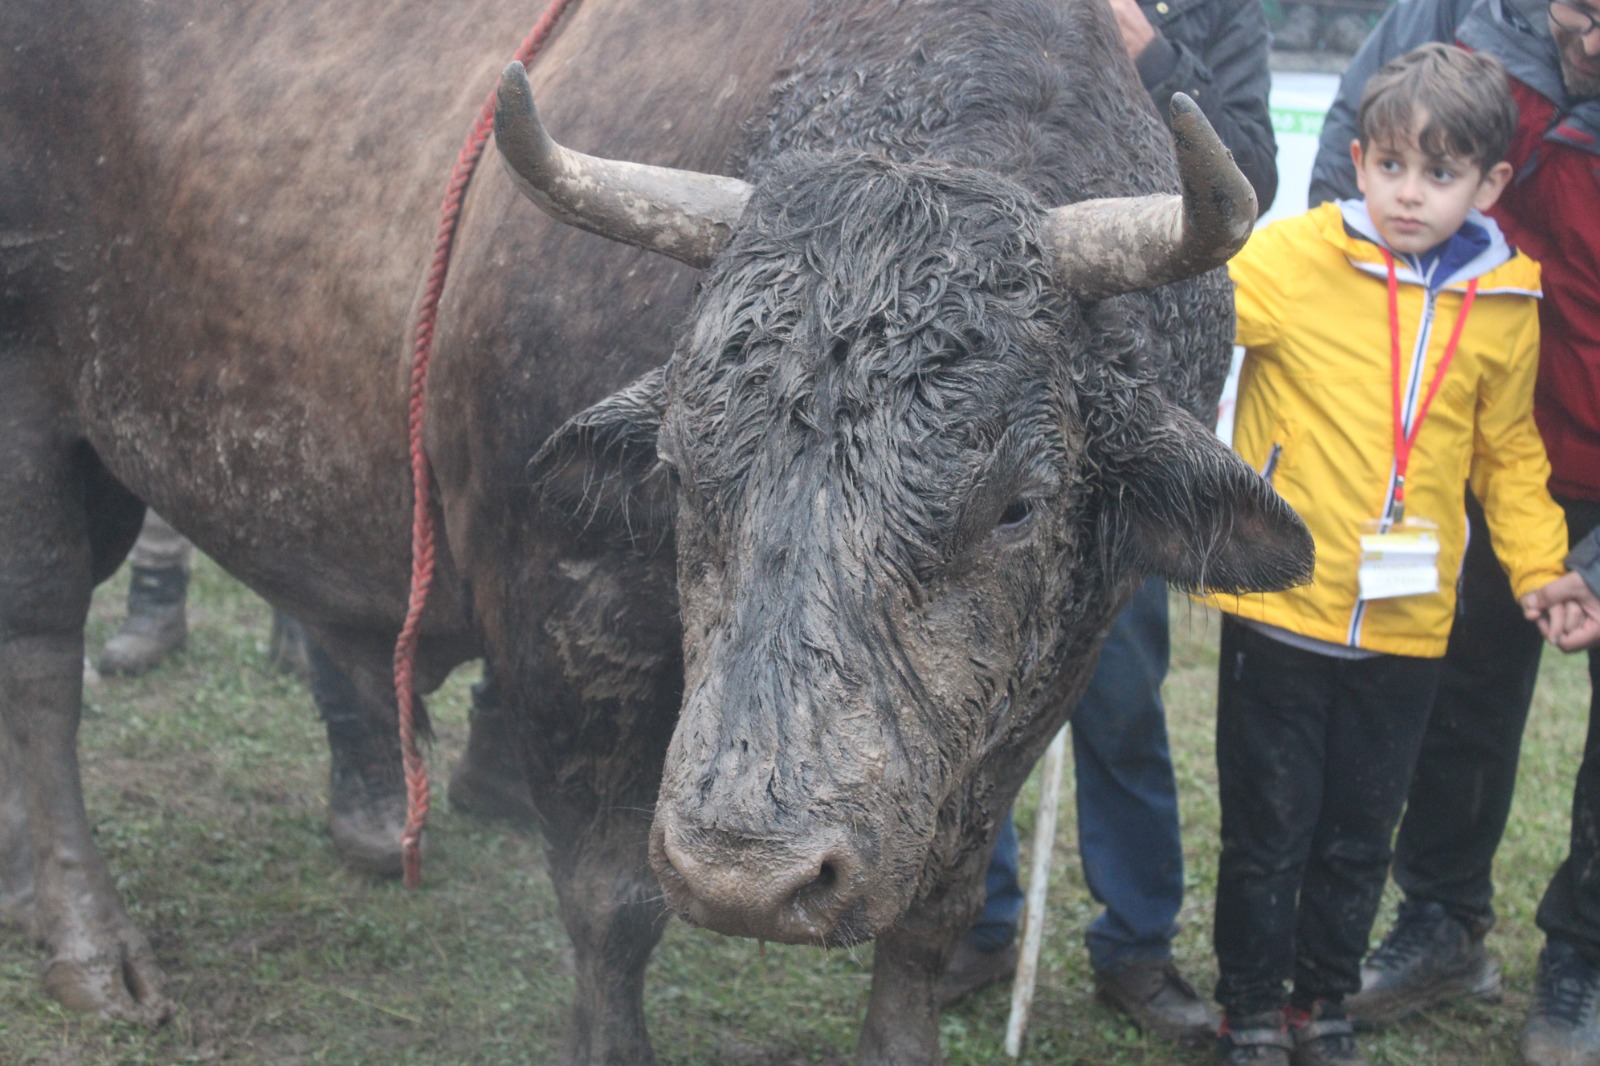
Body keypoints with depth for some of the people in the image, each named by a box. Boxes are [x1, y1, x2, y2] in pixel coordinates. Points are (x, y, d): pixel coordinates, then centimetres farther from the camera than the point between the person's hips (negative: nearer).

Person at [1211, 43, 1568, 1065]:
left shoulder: (1506, 306, 2)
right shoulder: (1298, 257, -9)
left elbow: (1509, 452, 14)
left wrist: (1541, 568, 6)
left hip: (1408, 628, 3)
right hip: (1282, 610, -3)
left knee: (1361, 834, 16)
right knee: (1268, 832, 8)